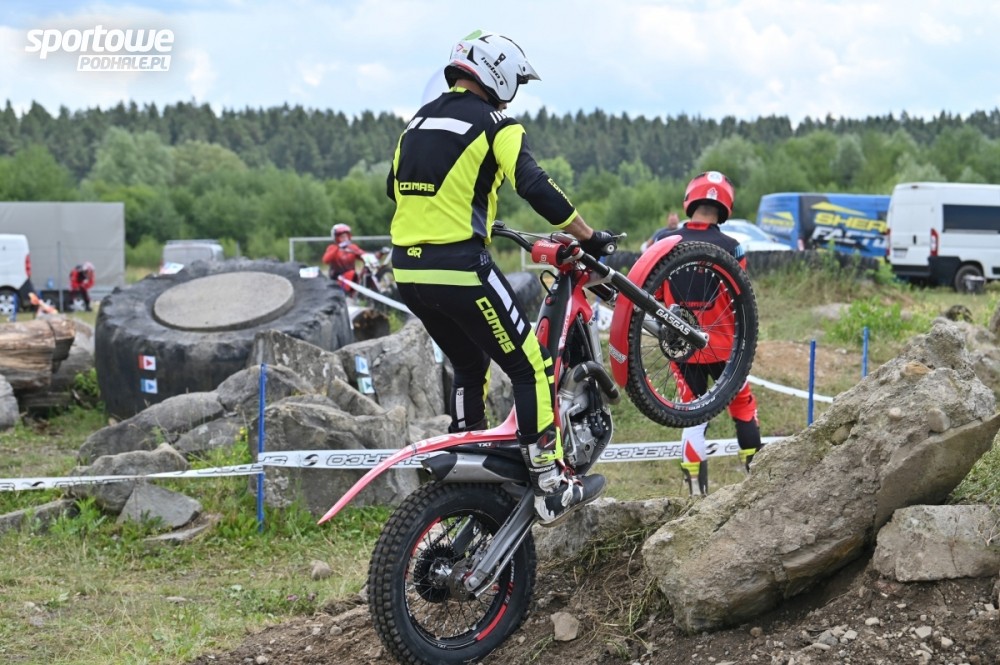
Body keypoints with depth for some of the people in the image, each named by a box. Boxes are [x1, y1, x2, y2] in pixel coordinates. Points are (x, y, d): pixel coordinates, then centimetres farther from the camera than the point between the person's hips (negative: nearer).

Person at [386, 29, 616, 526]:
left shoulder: (418, 122, 18)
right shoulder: (494, 125, -5)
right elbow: (536, 188, -16)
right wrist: (589, 237, -9)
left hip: (407, 270, 8)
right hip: (460, 269, -8)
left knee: (469, 366, 25)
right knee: (529, 368, 1)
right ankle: (550, 488, 0)